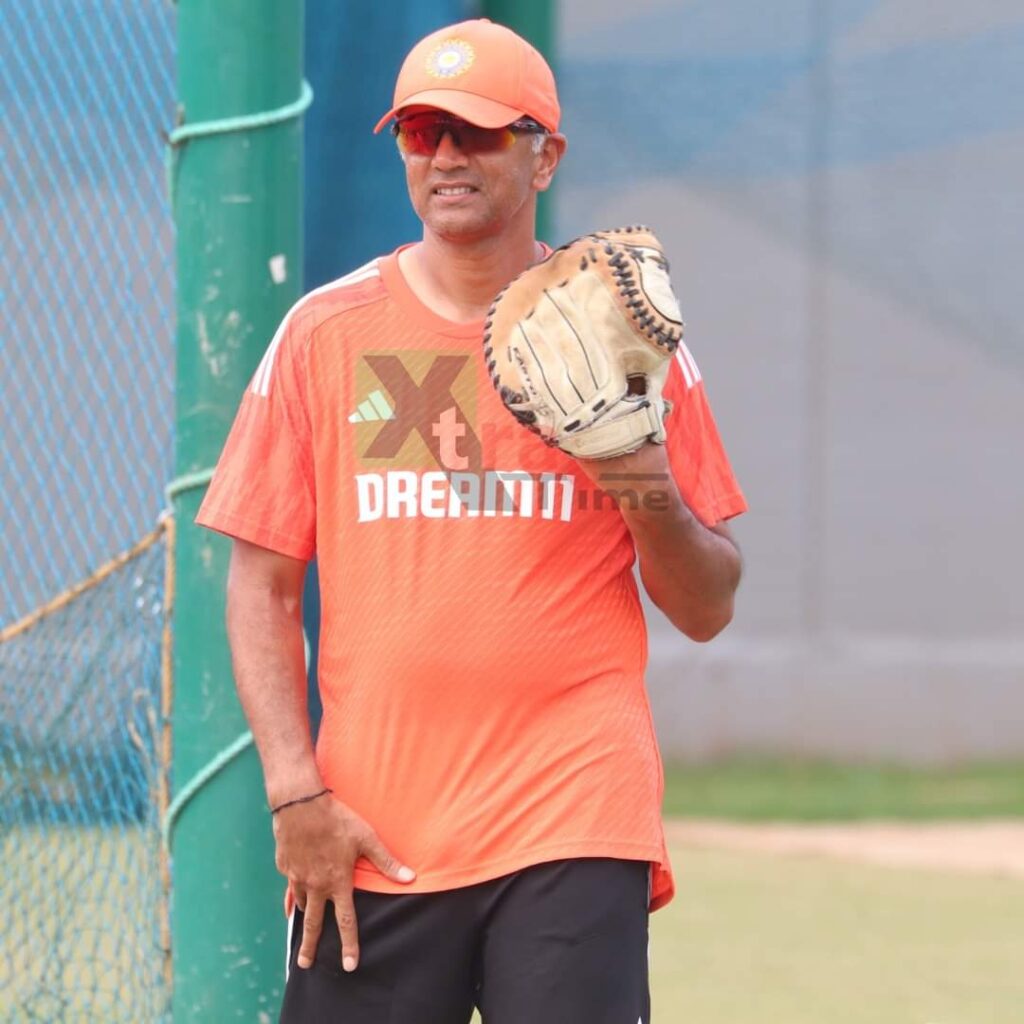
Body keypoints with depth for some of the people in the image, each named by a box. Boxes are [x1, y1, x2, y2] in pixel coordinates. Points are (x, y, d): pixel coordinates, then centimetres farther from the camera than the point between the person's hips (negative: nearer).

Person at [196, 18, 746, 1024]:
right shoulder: (326, 333, 7)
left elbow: (706, 611, 8)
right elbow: (262, 585, 6)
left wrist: (648, 490, -12)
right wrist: (295, 790, -4)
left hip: (577, 827, -1)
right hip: (370, 833, 1)